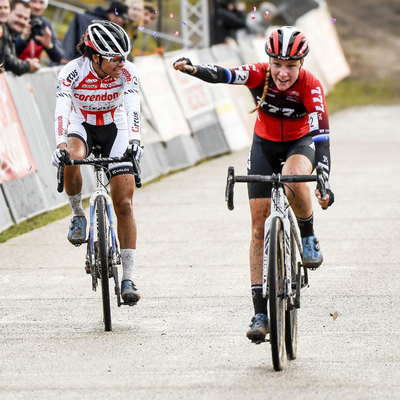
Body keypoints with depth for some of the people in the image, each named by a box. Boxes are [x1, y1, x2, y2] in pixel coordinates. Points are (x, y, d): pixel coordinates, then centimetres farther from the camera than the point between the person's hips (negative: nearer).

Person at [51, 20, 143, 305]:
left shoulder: (127, 71, -22)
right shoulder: (73, 71, -25)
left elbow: (133, 107, -33)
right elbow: (61, 109, -36)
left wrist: (134, 140, -51)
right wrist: (61, 145, -52)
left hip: (115, 128, 1)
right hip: (82, 125, -1)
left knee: (124, 205, -8)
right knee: (71, 159, -38)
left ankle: (128, 278, -5)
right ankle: (78, 214, -9)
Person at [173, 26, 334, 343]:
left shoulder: (311, 86, -27)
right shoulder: (260, 75, -22)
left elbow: (321, 134, -33)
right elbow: (224, 75, -39)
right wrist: (193, 69, -61)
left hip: (300, 143, -2)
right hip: (265, 144, 2)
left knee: (293, 180, -38)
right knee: (260, 227, -5)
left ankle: (308, 238, -8)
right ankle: (261, 313, -3)